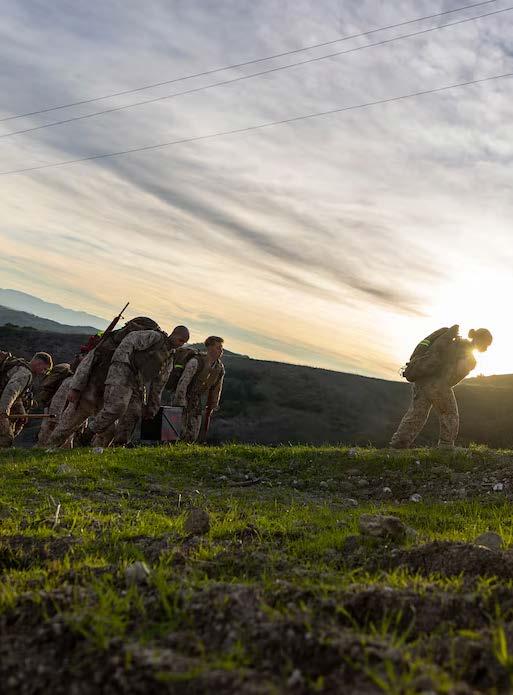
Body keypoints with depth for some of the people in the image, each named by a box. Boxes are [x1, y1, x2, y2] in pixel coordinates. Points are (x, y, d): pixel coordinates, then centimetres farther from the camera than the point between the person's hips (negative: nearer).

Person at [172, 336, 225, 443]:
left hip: (196, 401, 6)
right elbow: (182, 383, -27)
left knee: (193, 435, 3)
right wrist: (180, 406, -28)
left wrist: (211, 408, 10)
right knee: (181, 433, -12)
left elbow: (217, 389, 6)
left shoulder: (220, 368, -5)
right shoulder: (195, 362, -25)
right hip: (180, 399, -6)